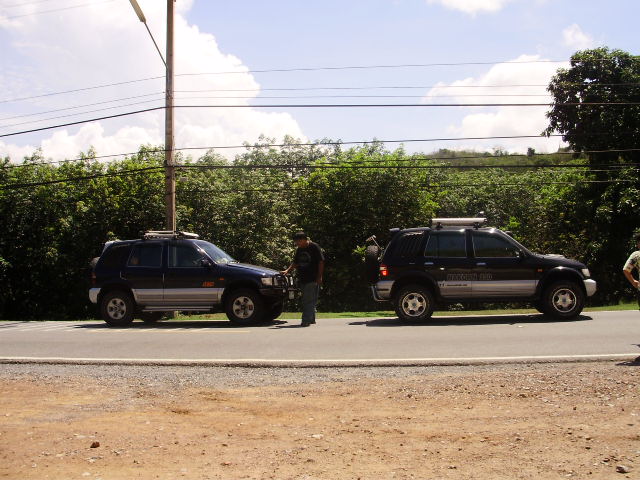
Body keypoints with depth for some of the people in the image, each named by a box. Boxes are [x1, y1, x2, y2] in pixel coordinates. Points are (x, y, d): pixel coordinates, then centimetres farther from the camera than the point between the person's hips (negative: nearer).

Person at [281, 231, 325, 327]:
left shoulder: (314, 247, -7)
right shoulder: (299, 249, 14)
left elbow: (321, 262, -8)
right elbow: (295, 262, 21)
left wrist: (319, 277, -12)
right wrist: (287, 270, 5)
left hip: (312, 280, -8)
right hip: (302, 279, 8)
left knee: (309, 301, -10)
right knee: (306, 301, 11)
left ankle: (306, 320, -12)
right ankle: (311, 319, 20)